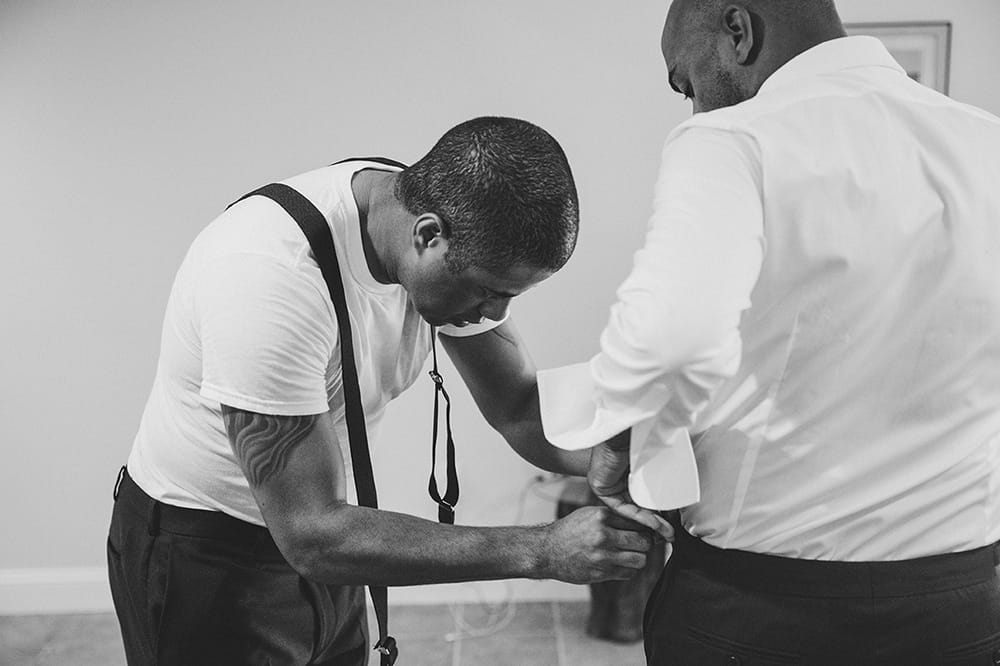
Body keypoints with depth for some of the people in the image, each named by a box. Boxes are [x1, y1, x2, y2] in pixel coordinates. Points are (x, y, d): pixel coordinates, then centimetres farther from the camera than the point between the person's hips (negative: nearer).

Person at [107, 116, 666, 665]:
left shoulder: (455, 243, -14)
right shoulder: (270, 273, -36)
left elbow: (520, 406, -3)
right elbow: (310, 534, -35)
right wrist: (542, 551, -36)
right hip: (200, 557, -6)